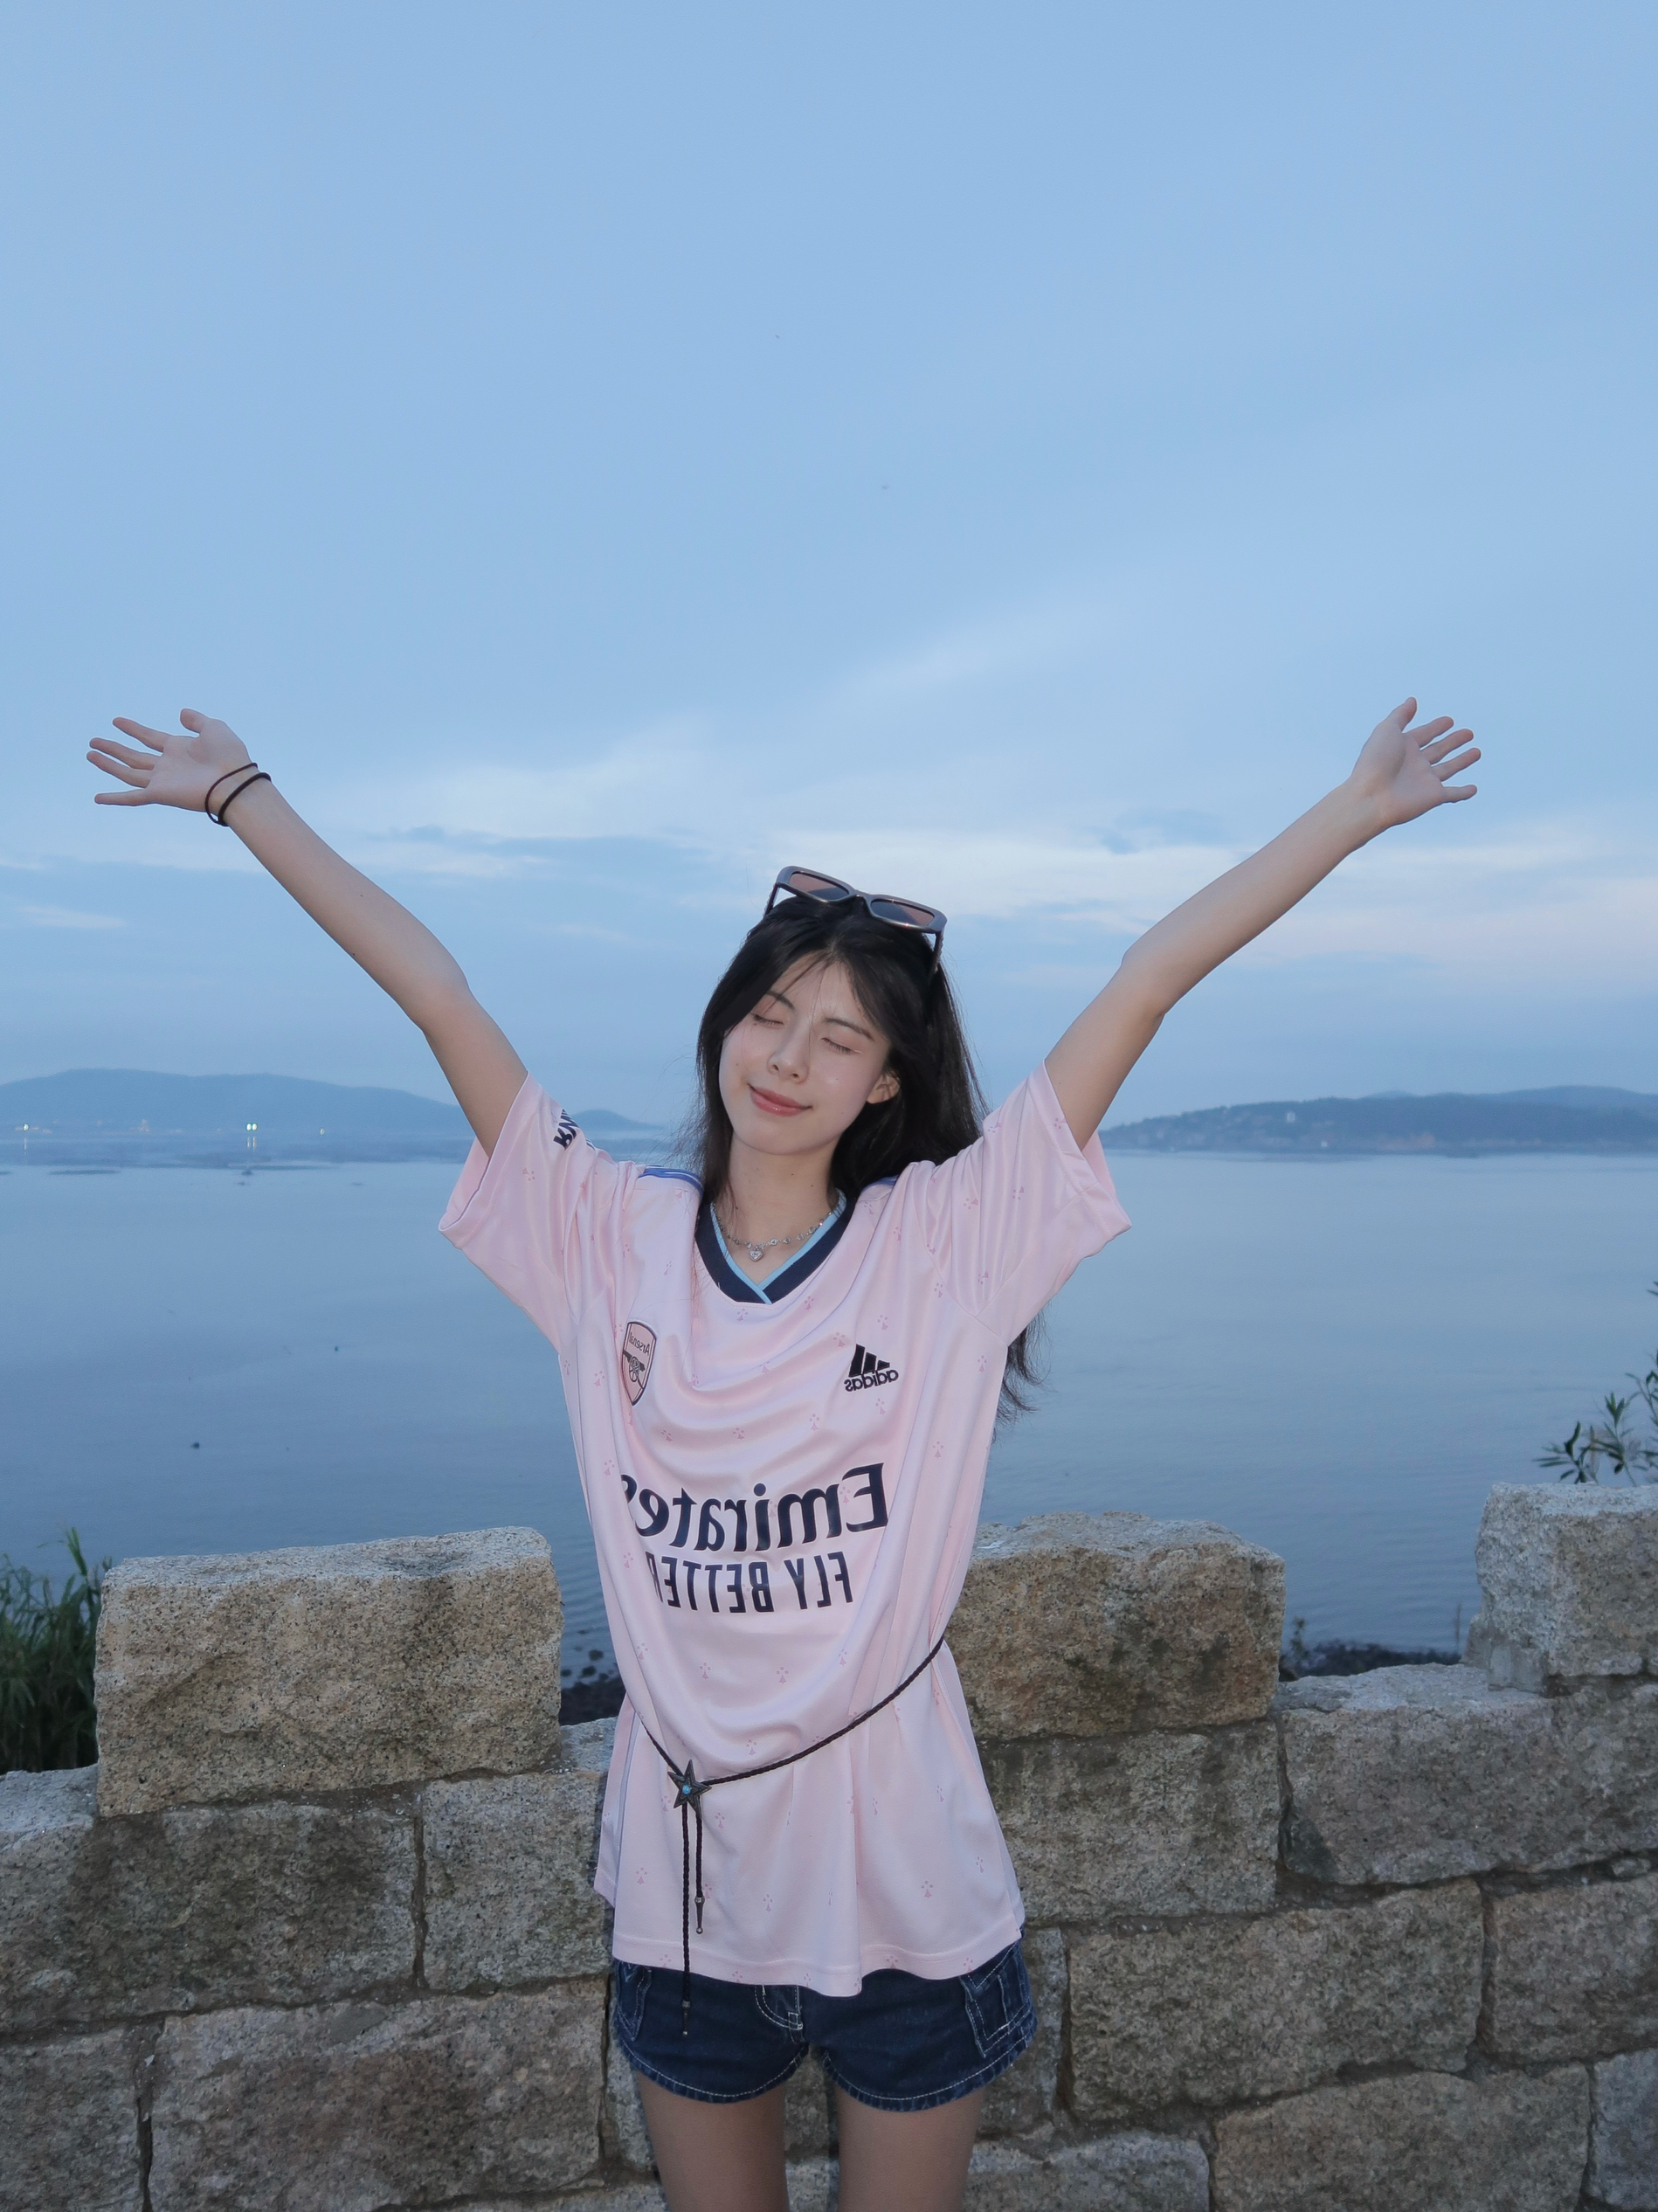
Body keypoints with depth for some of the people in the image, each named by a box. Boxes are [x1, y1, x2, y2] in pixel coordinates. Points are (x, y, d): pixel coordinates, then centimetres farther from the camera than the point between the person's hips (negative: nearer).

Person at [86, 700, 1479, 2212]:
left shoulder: (945, 1239, -9)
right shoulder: (612, 1237, -4)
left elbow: (1153, 977, -11)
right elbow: (432, 988, -2)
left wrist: (1358, 808, -7)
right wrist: (241, 793, 5)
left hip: (903, 1885, -1)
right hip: (688, 1883, 2)